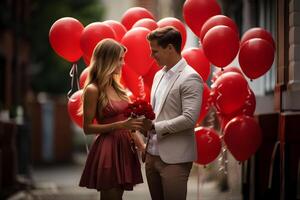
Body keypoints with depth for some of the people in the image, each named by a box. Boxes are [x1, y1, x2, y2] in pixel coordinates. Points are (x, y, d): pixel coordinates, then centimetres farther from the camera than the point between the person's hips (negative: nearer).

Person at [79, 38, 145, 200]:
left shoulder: (116, 87, 12)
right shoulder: (93, 90, -10)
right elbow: (87, 128, -12)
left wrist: (141, 145, 9)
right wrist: (121, 125, -19)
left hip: (124, 148, 7)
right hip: (107, 149, -7)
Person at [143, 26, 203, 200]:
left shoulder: (190, 78, -12)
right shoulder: (159, 75, 14)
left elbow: (189, 118, -20)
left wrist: (154, 126, -16)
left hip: (174, 158, -8)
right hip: (153, 154, 8)